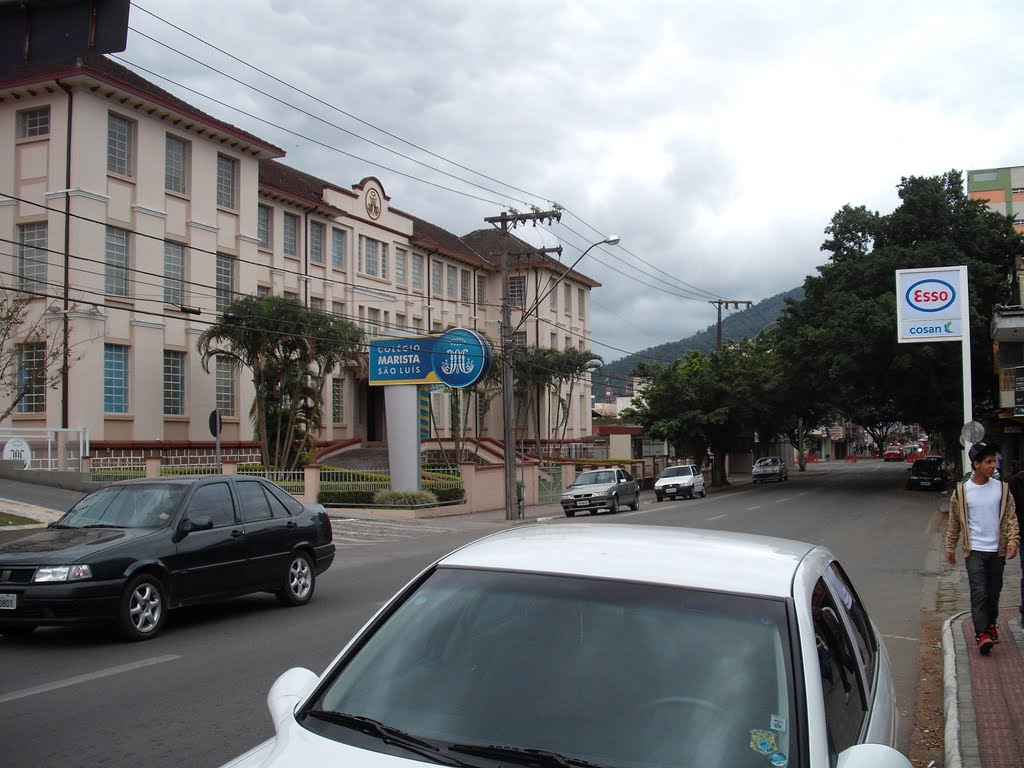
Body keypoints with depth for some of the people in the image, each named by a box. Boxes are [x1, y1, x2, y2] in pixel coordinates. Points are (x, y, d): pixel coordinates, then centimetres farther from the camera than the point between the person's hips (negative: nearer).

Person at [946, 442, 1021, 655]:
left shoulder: (1002, 488, 2)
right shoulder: (961, 491, -3)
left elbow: (1011, 517, 3)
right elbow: (954, 521, 6)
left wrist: (1013, 540, -12)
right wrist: (950, 546, 9)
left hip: (997, 551, 3)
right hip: (974, 551, -3)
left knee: (994, 593, 13)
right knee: (979, 593, -11)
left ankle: (991, 624, 34)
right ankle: (982, 634, -14)